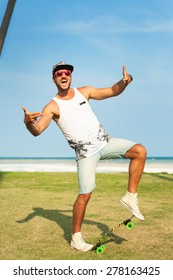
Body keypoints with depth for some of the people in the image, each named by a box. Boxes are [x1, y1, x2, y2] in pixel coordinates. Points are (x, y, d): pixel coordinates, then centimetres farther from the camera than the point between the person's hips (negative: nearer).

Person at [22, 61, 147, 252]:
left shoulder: (84, 92, 6)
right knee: (85, 194, -10)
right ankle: (76, 238, 9)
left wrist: (124, 82, -10)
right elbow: (37, 131, -19)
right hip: (85, 152, -4)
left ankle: (130, 197, -4)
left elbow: (112, 91, 11)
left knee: (140, 151, -13)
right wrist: (28, 122, -41)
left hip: (104, 142, 5)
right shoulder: (52, 107, -7)